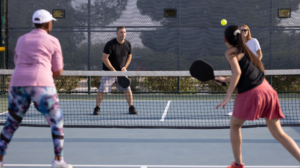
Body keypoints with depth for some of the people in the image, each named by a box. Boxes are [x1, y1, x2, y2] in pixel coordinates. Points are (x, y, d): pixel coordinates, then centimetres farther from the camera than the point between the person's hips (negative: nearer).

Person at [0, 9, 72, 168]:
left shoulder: (21, 39, 20)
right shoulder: (53, 41, 8)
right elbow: (58, 72, 9)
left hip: (17, 83, 4)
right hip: (41, 84, -4)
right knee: (56, 122, 8)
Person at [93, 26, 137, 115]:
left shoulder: (128, 44, -1)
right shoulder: (110, 44, -17)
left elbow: (129, 56, 14)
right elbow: (104, 58, -17)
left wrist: (125, 67, -2)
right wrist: (113, 70, -19)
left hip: (121, 71, 4)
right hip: (108, 71, -4)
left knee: (127, 89, -4)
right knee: (102, 90, -7)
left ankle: (131, 108, 7)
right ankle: (97, 108, 8)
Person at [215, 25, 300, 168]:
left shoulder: (230, 53, 1)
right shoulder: (245, 50, 25)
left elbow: (237, 73, -14)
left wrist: (227, 97, -14)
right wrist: (225, 80, 37)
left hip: (250, 94, -7)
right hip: (267, 90, 7)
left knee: (234, 125, 17)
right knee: (278, 133, 8)